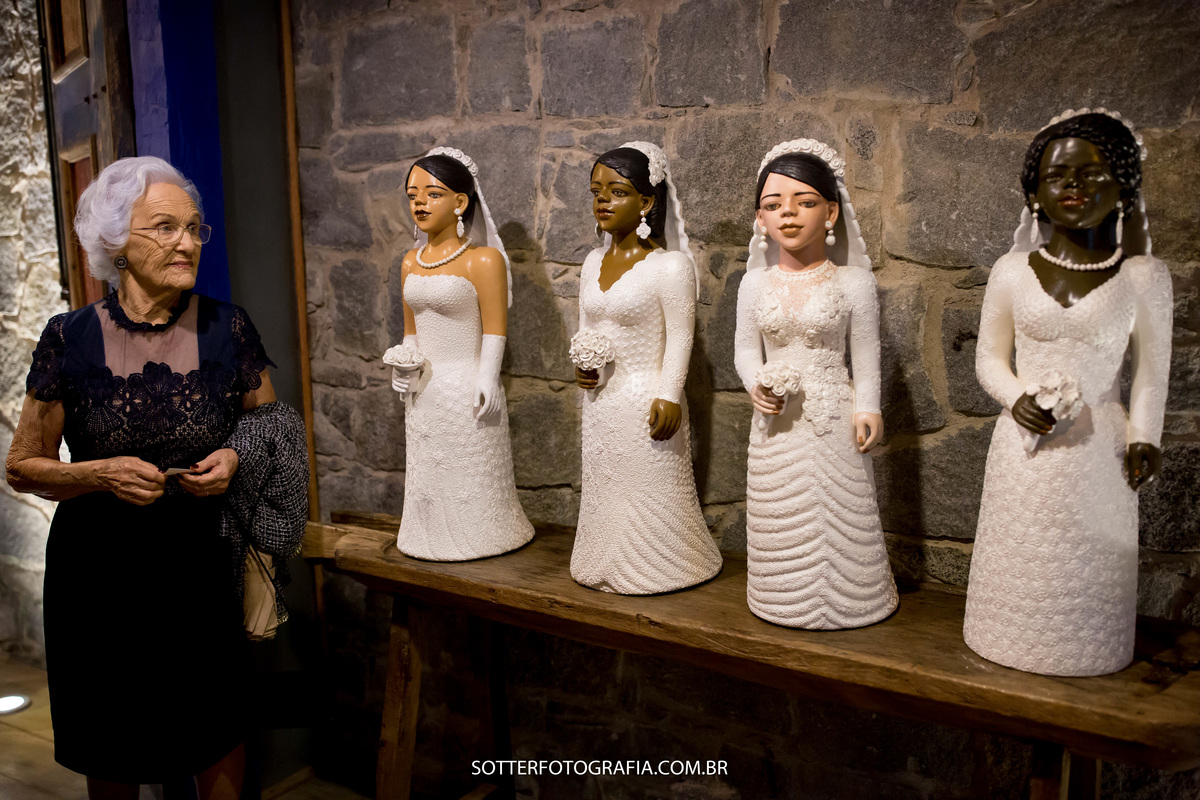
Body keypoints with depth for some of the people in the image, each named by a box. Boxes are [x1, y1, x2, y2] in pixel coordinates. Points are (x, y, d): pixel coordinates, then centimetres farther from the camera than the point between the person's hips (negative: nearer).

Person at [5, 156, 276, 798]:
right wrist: (102, 474, -16)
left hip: (204, 566, 1)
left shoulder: (228, 329, -3)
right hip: (98, 571, 0)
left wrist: (236, 459, -12)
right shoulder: (70, 339, -6)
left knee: (217, 742, 11)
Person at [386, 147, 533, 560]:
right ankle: (433, 539, 34)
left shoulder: (484, 259, -11)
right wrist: (404, 361, 2)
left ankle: (476, 538, 24)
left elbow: (494, 331, -13)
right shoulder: (410, 262, 8)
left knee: (471, 475, 7)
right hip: (424, 391, 6)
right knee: (427, 473, 17)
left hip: (466, 386, -6)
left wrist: (486, 381, -18)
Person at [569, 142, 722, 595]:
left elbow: (680, 336, -13)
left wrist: (668, 395, -19)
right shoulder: (593, 262, 9)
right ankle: (607, 567, 31)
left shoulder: (670, 264, -12)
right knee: (603, 487, 16)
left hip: (645, 399, -7)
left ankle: (651, 570, 22)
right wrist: (580, 364, -2)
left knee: (651, 490, 4)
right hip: (600, 400, 7)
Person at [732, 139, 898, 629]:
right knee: (781, 516, 11)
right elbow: (745, 348, 8)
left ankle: (844, 597, 24)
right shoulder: (755, 284, 2)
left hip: (832, 415, -2)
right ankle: (784, 598, 29)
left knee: (837, 511, 5)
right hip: (776, 421, 3)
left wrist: (868, 408, -12)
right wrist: (755, 385, -10)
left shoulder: (853, 283, -5)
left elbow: (866, 353, -3)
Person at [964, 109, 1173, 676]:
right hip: (1026, 444, 1)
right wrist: (1017, 399, -11)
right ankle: (1015, 642, 32)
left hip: (1097, 448, -1)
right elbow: (990, 357, 6)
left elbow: (1152, 367, 3)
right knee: (1022, 558, 11)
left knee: (1089, 560, 8)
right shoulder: (1012, 272, 0)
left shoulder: (1144, 275, -2)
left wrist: (1143, 437, -6)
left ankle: (1085, 651, 30)